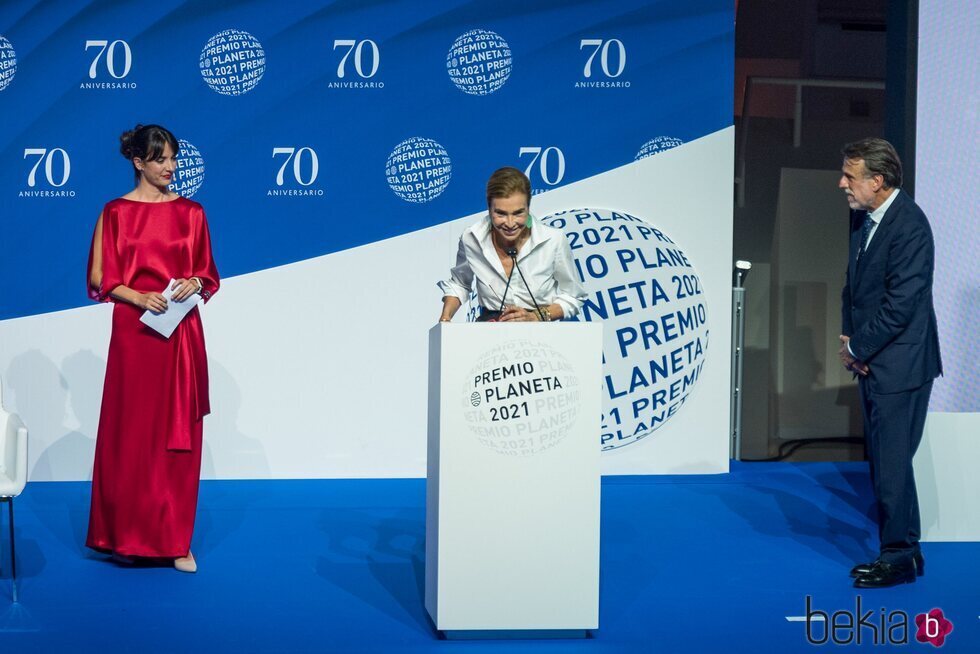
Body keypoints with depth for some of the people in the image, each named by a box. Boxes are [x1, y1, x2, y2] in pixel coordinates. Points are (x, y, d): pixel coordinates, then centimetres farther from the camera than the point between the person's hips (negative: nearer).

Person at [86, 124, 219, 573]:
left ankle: (175, 539, 8)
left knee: (179, 436, 2)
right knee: (130, 432, 1)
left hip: (183, 335, 2)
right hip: (135, 333, -2)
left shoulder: (191, 212, 9)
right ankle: (126, 534, 15)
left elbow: (209, 274, 13)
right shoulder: (116, 213, 2)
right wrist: (140, 297, -15)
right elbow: (100, 280, 0)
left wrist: (195, 282, -9)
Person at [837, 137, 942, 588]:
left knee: (892, 463, -4)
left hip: (899, 366, -9)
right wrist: (848, 339, 2)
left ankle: (901, 556, 7)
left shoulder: (909, 225, -17)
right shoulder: (867, 224, 11)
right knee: (882, 462, 14)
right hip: (873, 365, 9)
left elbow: (901, 304, -21)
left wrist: (857, 348, -12)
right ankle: (897, 551, 23)